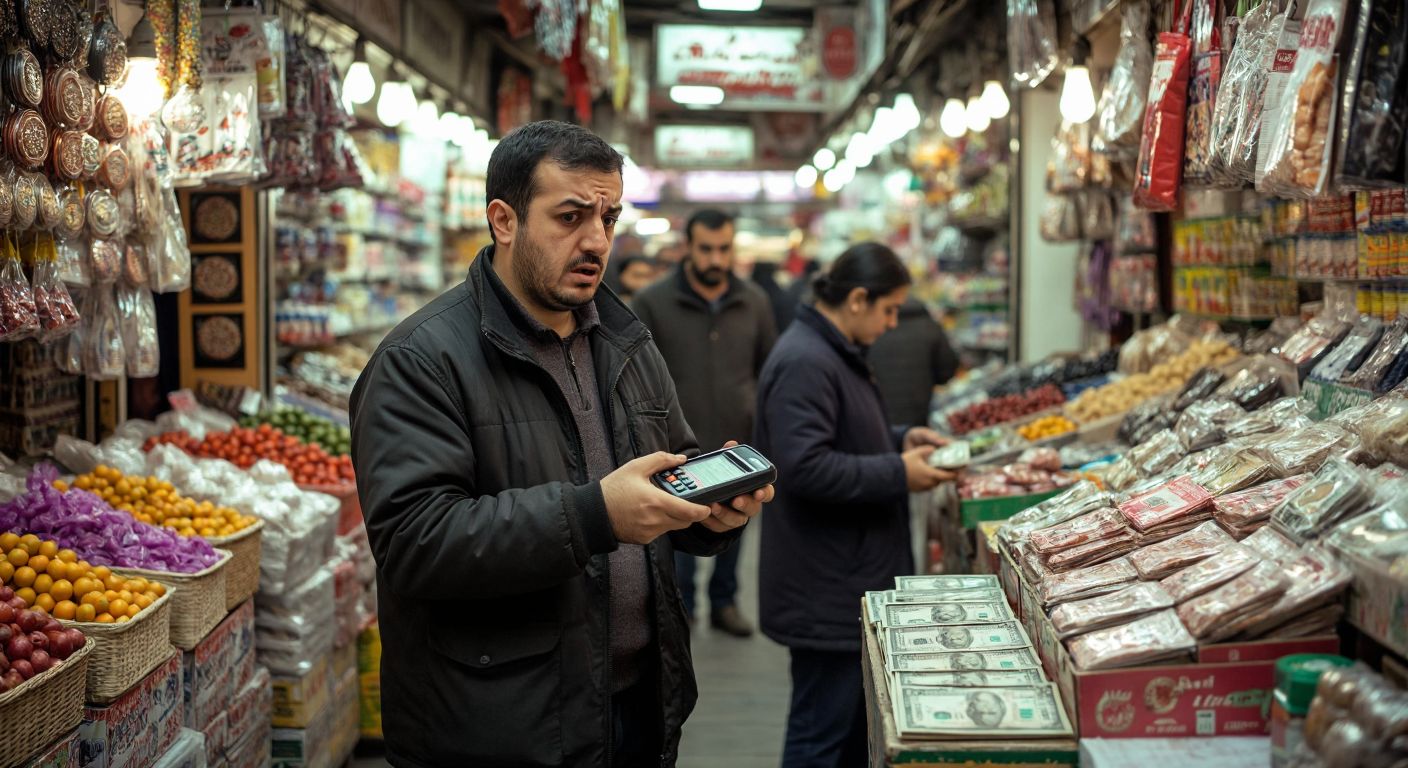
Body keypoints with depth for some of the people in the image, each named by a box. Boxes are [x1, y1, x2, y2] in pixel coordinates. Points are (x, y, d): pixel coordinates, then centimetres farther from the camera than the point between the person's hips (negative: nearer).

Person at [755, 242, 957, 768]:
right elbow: (804, 467, -28)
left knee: (857, 723, 20)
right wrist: (898, 474, -21)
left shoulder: (834, 354, 14)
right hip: (826, 591, -11)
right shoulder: (804, 363, -21)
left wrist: (900, 439, 10)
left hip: (851, 579, 11)